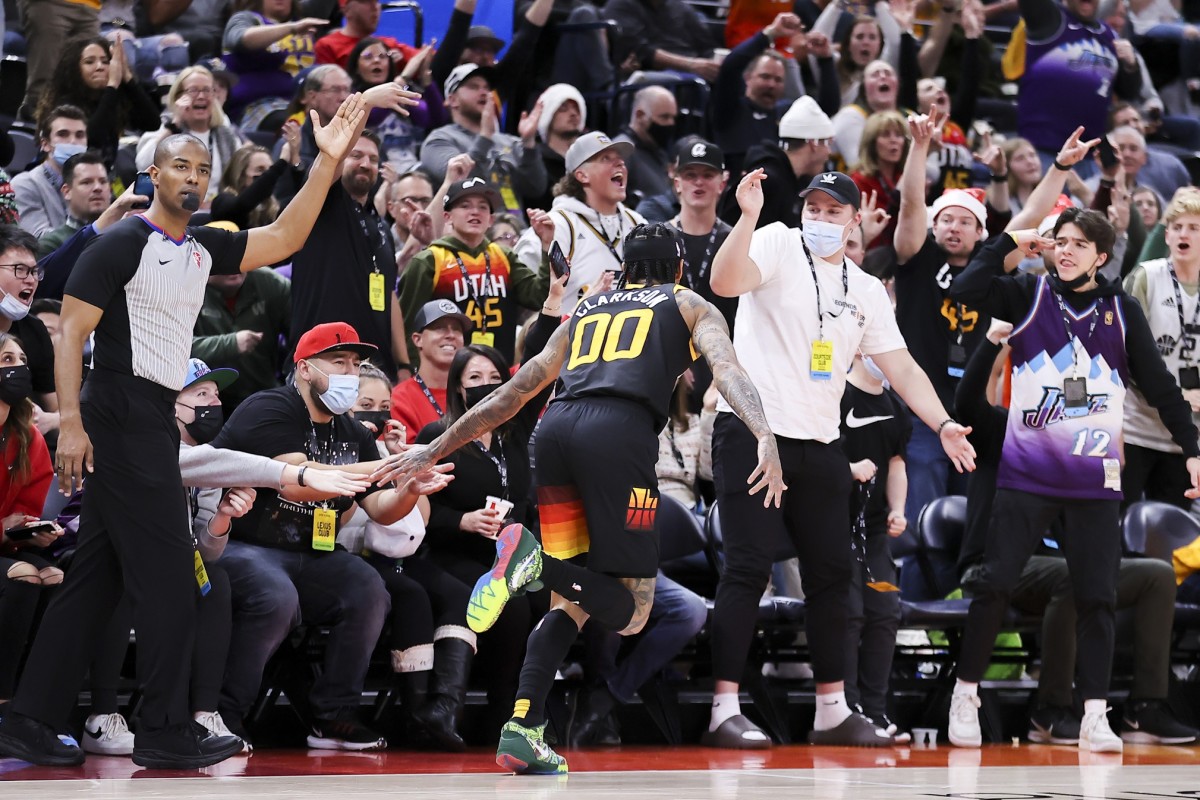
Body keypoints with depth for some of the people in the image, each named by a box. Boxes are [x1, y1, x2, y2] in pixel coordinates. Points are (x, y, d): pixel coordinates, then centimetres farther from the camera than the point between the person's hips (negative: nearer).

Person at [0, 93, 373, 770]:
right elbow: (71, 334, -12)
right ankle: (168, 733, -2)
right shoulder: (124, 244, -10)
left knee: (96, 580, 8)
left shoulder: (203, 248, 14)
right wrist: (71, 424, -21)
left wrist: (329, 160, 2)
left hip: (156, 423, 9)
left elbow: (285, 238, 13)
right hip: (121, 422, -9)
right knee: (168, 577, -8)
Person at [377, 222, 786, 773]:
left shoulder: (586, 311, 34)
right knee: (628, 613, 0)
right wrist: (766, 439, -12)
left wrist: (436, 450, 37)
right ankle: (536, 560, -27)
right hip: (620, 430, -4)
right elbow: (727, 369, 3)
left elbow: (513, 392, 31)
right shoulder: (690, 306, 24)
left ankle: (521, 729, -2)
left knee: (572, 602, 16)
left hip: (556, 427, 5)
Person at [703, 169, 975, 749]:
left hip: (819, 444, 6)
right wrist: (749, 217, -33)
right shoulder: (779, 245, -2)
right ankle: (725, 711, -10)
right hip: (753, 429, -6)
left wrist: (943, 425, 1)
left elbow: (901, 368, 13)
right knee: (749, 568, -10)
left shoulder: (867, 292, 14)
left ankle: (832, 711, 17)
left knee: (832, 574, 8)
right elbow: (725, 282, -21)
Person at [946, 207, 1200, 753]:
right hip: (1025, 474, -1)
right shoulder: (1028, 295, 3)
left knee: (1096, 596, -1)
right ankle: (965, 695, 11)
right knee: (993, 584, -3)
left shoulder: (1121, 311, 5)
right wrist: (1009, 243, -6)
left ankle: (1095, 717, 3)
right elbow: (963, 293, -10)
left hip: (1094, 481, 1)